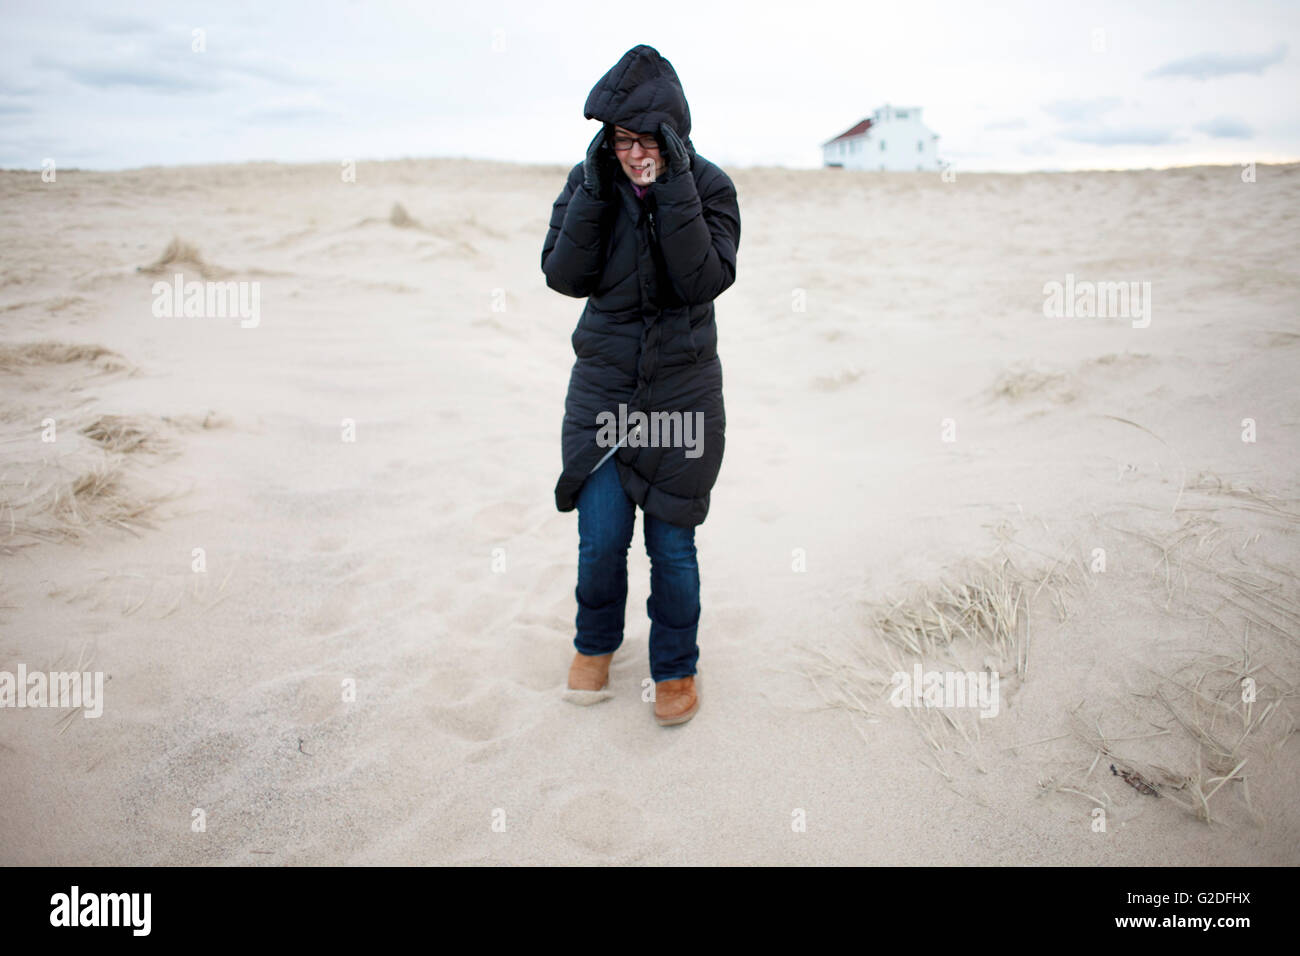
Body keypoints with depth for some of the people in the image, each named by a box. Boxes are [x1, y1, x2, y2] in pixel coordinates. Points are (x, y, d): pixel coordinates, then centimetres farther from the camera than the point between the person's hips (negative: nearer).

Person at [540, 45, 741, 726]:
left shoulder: (708, 185, -7)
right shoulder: (588, 183, -2)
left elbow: (705, 280, -20)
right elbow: (563, 275, -11)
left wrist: (673, 190, -25)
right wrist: (595, 191, -19)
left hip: (682, 392, -1)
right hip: (601, 387, 2)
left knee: (672, 544, 5)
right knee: (600, 538, 3)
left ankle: (676, 668, 27)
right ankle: (595, 644, 33)